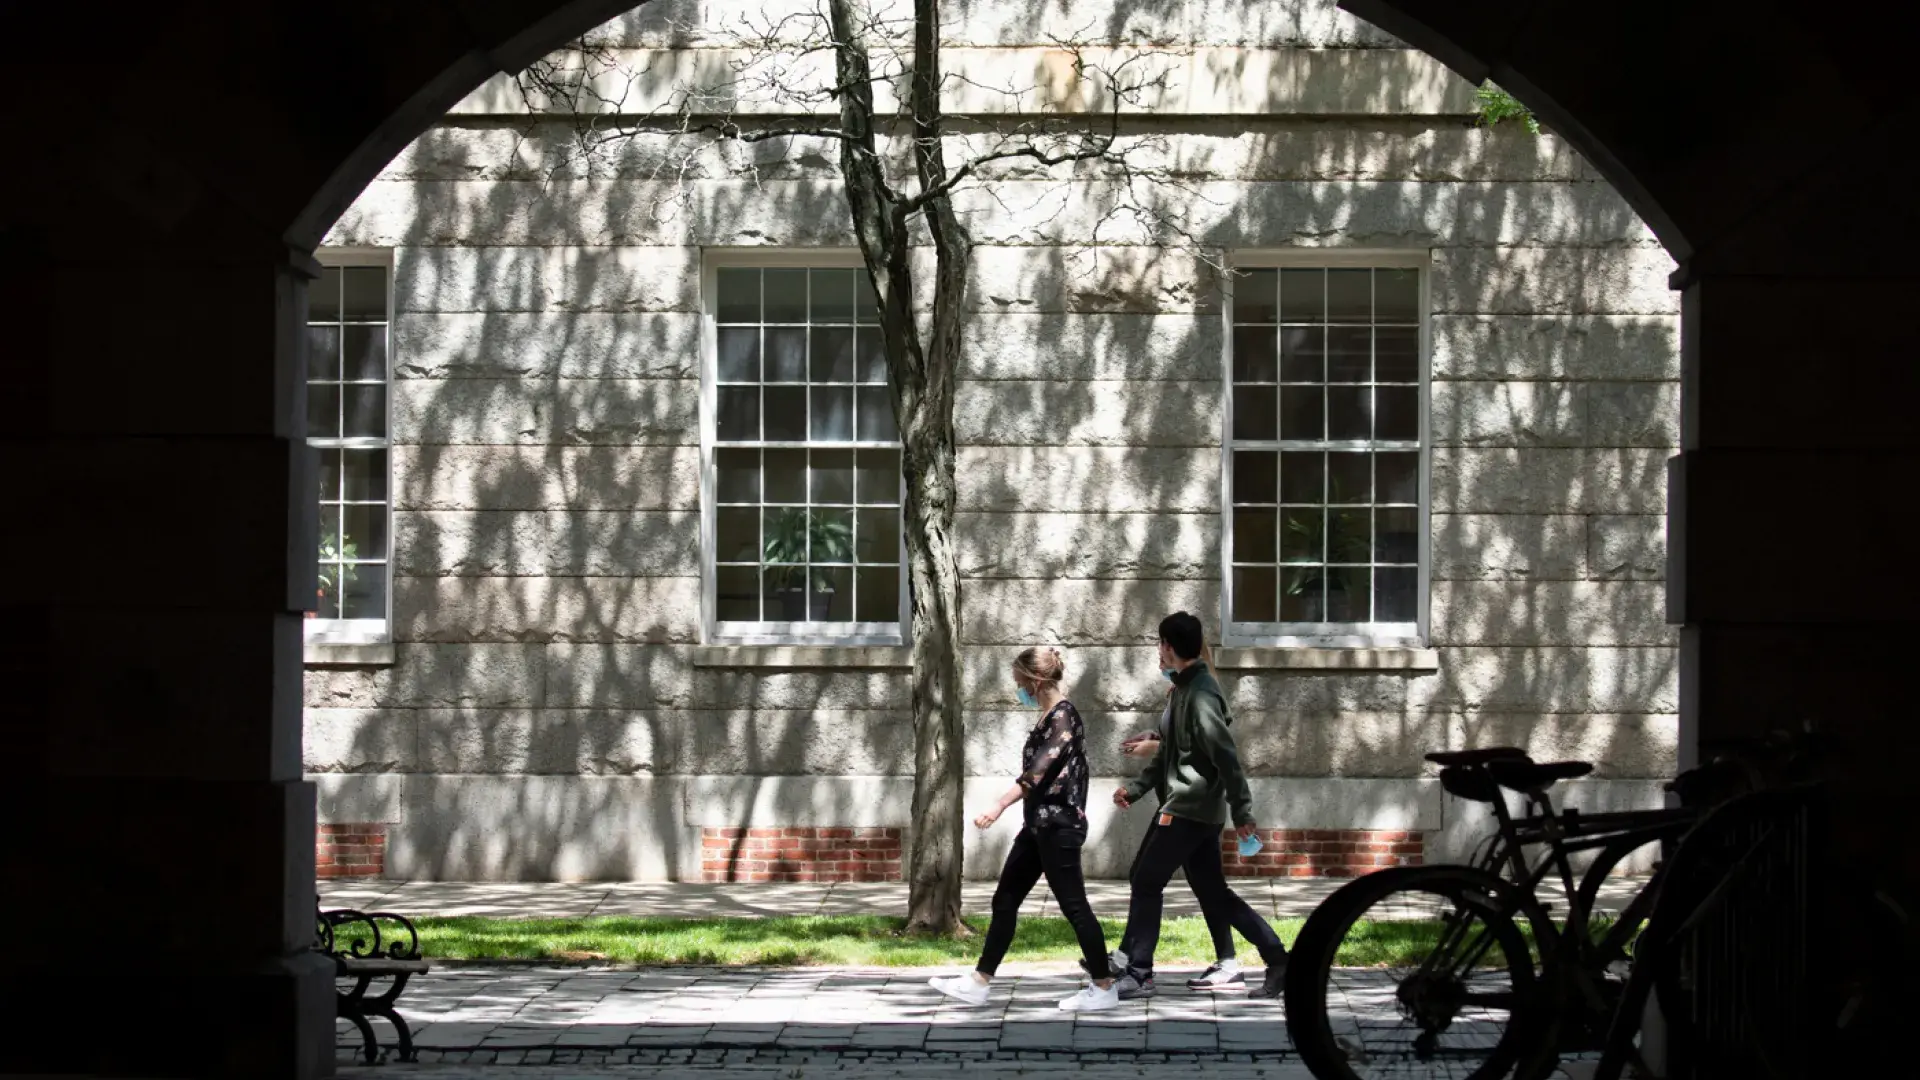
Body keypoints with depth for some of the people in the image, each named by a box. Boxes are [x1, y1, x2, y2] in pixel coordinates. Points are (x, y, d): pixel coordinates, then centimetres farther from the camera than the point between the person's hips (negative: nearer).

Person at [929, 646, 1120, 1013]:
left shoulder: (1064, 716, -15)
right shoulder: (1049, 718, 14)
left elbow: (1039, 770, -24)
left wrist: (999, 807, -30)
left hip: (1059, 826, -10)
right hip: (1039, 825, 10)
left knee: (1073, 905, -4)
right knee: (1005, 900, 9)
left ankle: (1104, 988, 3)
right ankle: (978, 983, 13)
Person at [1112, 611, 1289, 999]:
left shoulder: (1200, 694, -17)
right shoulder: (1183, 689, 14)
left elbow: (1226, 756, -21)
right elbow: (1170, 754, 23)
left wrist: (1241, 810, -21)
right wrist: (1135, 788, 16)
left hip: (1188, 809, -10)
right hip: (1195, 809, 10)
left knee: (1147, 882, -2)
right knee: (1213, 892, 10)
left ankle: (1136, 970, 4)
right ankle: (1277, 959, 8)